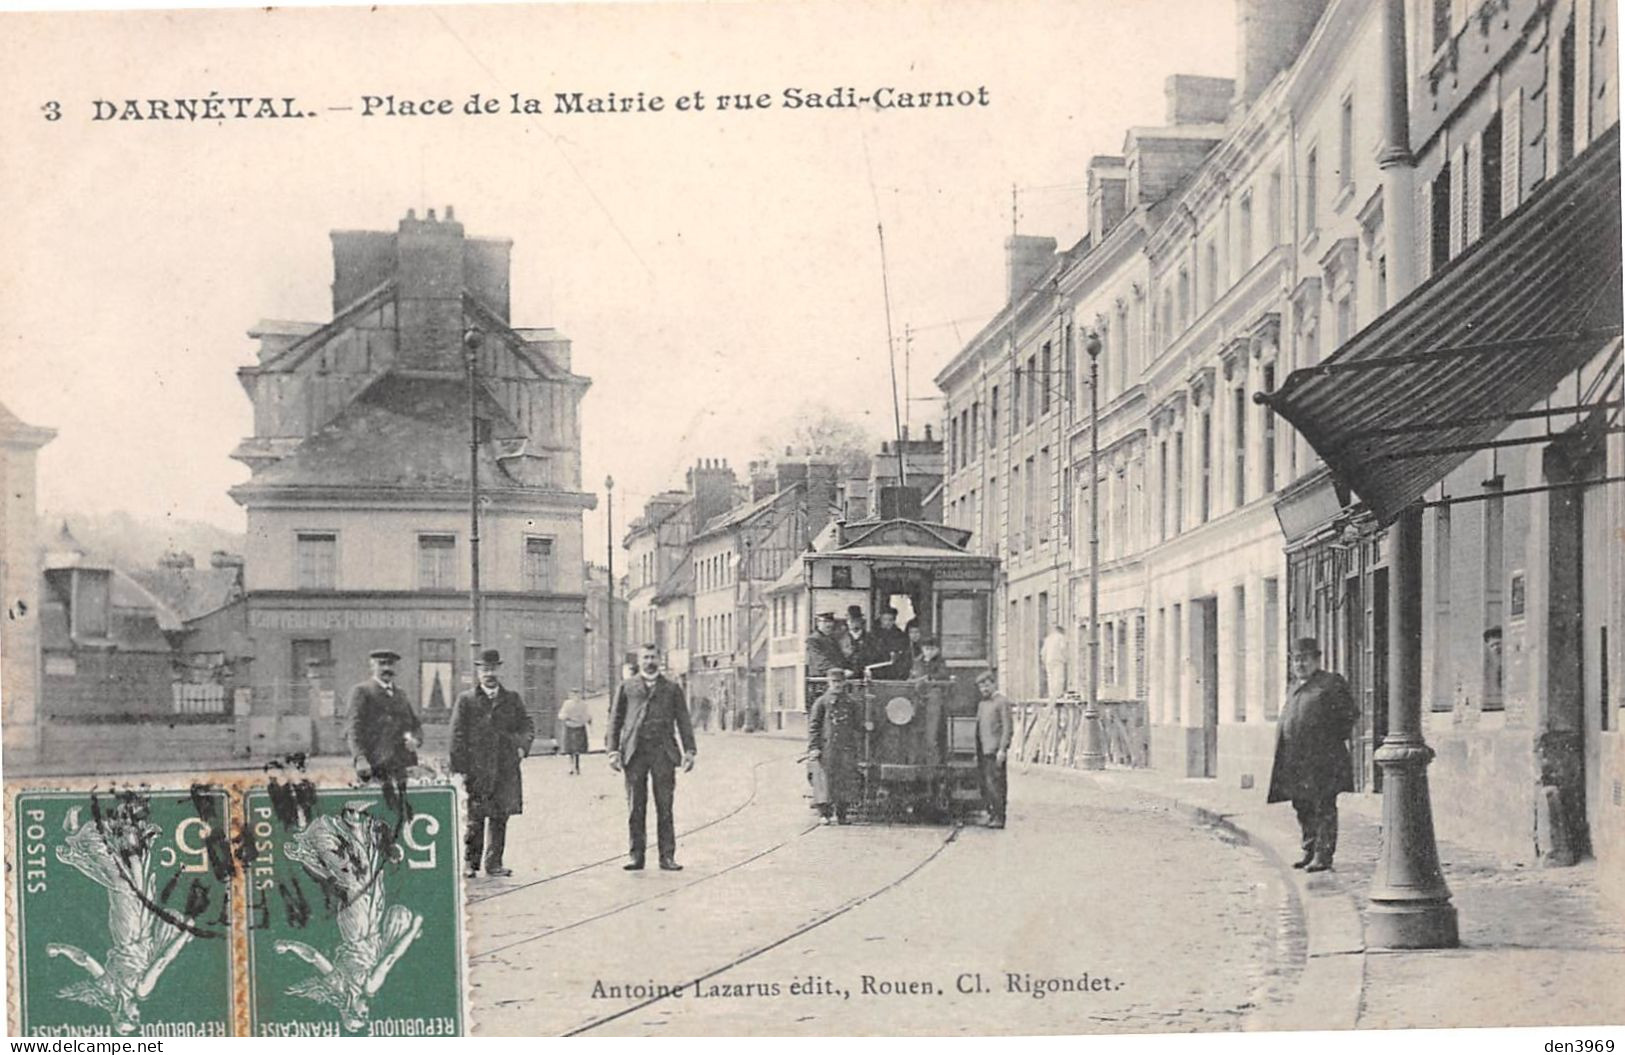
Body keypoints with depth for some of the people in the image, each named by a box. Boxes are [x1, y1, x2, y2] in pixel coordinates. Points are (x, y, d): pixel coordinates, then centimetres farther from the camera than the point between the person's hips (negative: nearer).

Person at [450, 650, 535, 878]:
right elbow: (457, 737, 0)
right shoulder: (466, 700, 3)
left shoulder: (512, 698, 12)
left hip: (506, 770, 3)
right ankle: (470, 862, 9)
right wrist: (460, 769, -7)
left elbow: (527, 724, 16)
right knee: (475, 819, -3)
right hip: (476, 771, -3)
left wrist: (522, 746, -4)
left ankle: (494, 862, 13)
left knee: (500, 818, 5)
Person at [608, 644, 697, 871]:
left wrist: (689, 751, -2)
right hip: (635, 752, 0)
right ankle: (636, 856, 6)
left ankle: (667, 856, 1)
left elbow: (683, 721, 9)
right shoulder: (627, 687, 14)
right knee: (635, 808, 1)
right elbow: (615, 720, 11)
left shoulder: (672, 689, 14)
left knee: (664, 808, -1)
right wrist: (614, 751, -1)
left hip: (663, 752, 0)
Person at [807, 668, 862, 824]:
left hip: (846, 750, 3)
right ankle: (825, 814, 5)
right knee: (825, 780, -4)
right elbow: (813, 726, -1)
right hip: (826, 750, -3)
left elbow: (857, 724, 23)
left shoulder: (851, 703, 13)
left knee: (846, 781, 1)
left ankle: (841, 814, 11)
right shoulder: (822, 702, 3)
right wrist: (813, 748, -9)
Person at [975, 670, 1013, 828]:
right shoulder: (982, 704, 20)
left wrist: (1002, 750, -17)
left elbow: (1008, 728, -11)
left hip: (995, 751, -8)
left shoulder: (1002, 702, -5)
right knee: (985, 786, 8)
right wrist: (977, 753, 18)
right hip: (984, 751, 8)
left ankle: (999, 817, -10)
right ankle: (992, 814, 14)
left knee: (994, 784, -12)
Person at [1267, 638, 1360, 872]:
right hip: (1295, 759, 7)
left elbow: (1351, 714, -3)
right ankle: (1310, 851, 20)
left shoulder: (1331, 683, -3)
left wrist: (1334, 739, -4)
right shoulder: (1296, 686, 18)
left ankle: (1323, 855, -3)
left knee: (1323, 807, -5)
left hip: (1322, 758, -7)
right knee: (1303, 807, 11)